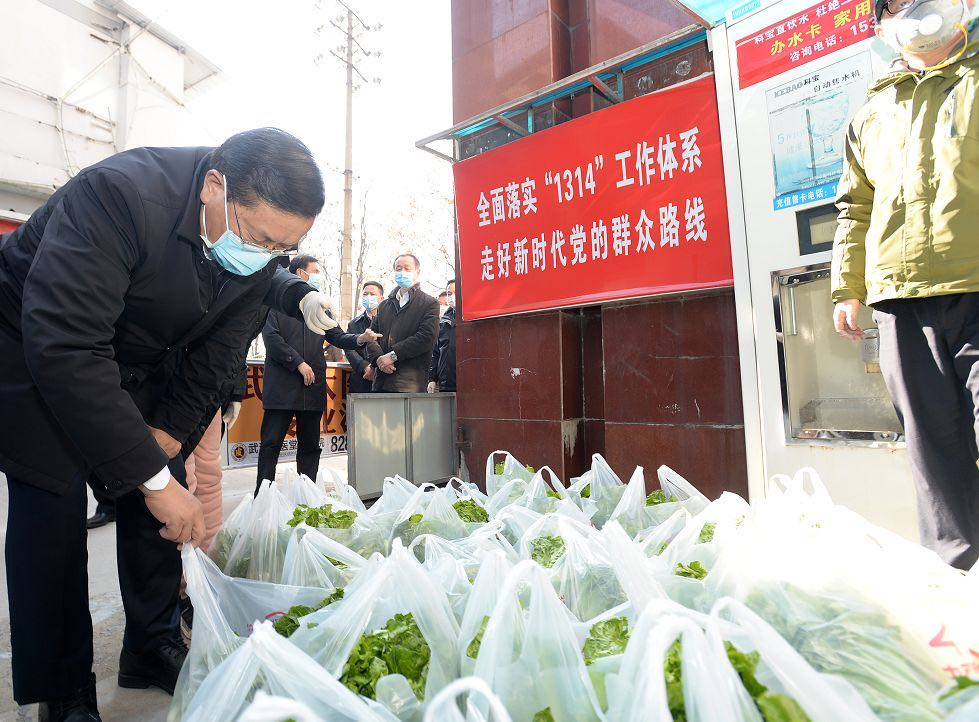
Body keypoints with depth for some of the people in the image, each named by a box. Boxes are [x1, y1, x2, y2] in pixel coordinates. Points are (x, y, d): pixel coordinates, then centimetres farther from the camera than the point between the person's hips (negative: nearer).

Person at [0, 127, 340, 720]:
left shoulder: (259, 245, -16)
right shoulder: (118, 193, -36)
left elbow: (217, 351, -7)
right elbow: (64, 348, -39)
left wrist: (168, 434, -11)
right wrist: (153, 476, -37)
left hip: (140, 367, 5)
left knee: (158, 496, 3)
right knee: (54, 509, -8)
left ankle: (154, 648, 22)